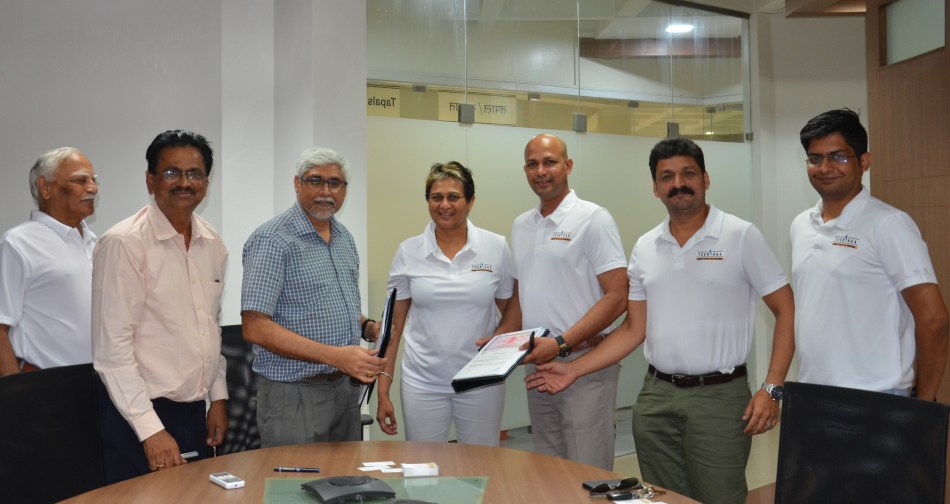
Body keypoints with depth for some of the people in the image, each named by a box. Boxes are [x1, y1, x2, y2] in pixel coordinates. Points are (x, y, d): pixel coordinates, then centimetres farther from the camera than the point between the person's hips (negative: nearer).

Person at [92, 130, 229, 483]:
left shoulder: (212, 244, 6)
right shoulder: (124, 243, -14)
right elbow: (112, 346, -16)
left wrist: (218, 397, 13)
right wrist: (150, 429, -17)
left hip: (195, 412, 6)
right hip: (139, 416, -6)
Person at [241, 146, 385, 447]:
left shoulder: (344, 237, 11)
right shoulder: (272, 240, -14)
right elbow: (255, 328, -20)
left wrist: (366, 327, 0)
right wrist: (335, 355, -25)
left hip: (346, 388, 7)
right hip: (295, 395, -7)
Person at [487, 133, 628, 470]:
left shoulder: (593, 219, -7)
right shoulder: (521, 225, 13)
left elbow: (616, 297, -13)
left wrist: (561, 344, -20)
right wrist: (499, 338, 4)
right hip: (536, 365, 6)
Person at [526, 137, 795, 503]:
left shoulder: (741, 236, -5)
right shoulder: (644, 248, 8)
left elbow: (787, 312, -3)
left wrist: (771, 389, -12)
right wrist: (573, 370, 5)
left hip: (720, 396, -4)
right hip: (656, 395, 4)